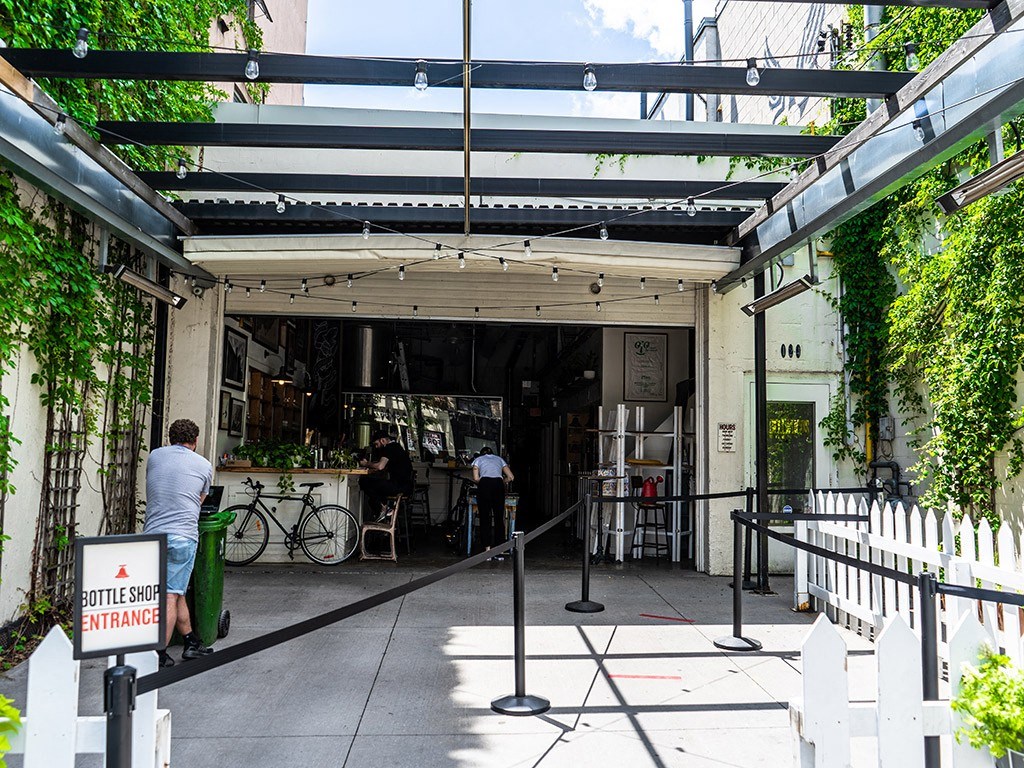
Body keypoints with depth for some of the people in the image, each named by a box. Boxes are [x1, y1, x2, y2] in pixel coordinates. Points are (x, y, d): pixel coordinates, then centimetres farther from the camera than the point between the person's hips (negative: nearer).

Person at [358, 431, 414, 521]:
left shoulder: (390, 448, -8)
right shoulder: (398, 447, 23)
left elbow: (380, 466, -20)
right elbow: (384, 468, 25)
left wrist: (366, 464, -3)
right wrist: (370, 464, 13)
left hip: (400, 487, -10)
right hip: (406, 487, 10)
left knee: (364, 481, -8)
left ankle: (381, 509, -5)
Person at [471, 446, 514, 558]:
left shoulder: (478, 459, 22)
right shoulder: (499, 459, 28)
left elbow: (476, 478, 5)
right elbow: (511, 477, 16)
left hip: (484, 485, -2)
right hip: (498, 485, 2)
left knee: (485, 519, 2)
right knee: (499, 519, 6)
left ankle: (488, 550, -2)